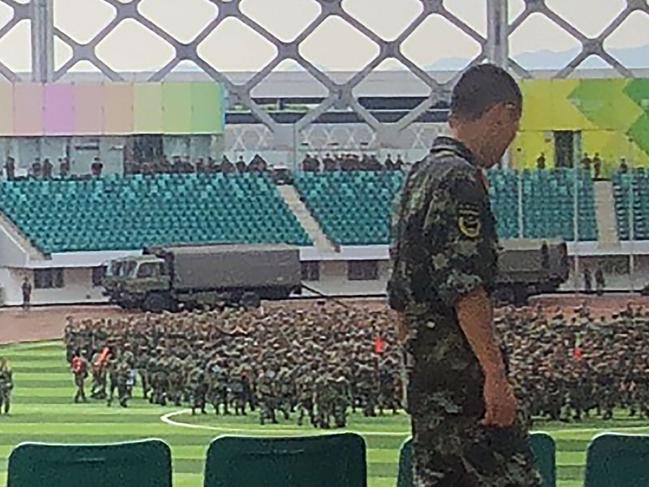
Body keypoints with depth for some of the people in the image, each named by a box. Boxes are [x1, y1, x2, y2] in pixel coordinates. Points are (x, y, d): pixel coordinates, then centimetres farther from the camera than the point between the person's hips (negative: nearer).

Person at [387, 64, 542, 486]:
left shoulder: (420, 175, 19)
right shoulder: (461, 180, -13)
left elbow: (401, 291, 23)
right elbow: (466, 289, -21)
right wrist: (496, 375, -23)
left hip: (422, 359, 10)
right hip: (461, 366, -10)